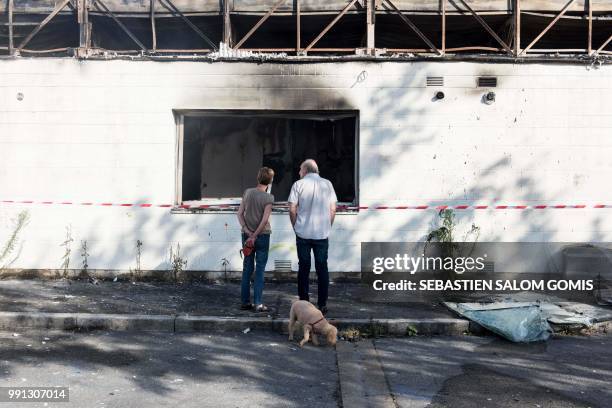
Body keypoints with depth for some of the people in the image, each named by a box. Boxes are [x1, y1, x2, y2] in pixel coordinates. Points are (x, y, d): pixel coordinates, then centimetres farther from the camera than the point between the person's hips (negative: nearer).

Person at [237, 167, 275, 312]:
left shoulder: (248, 192, 1)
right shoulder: (269, 198, -11)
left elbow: (240, 214, -1)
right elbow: (265, 220, -18)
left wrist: (247, 231, -4)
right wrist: (254, 236, -13)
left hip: (247, 235, 4)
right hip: (262, 236, -4)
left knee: (247, 269, 11)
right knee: (260, 270, 3)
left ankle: (245, 302, 16)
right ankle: (258, 304, 3)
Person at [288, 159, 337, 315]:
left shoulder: (298, 184, -3)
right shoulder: (327, 184, 3)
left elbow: (292, 209, -5)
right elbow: (333, 209, 3)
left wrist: (296, 227, 8)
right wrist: (328, 227, 13)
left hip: (303, 233, -1)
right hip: (322, 234, 1)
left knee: (303, 268, 8)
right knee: (322, 268, 7)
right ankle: (322, 305, 9)